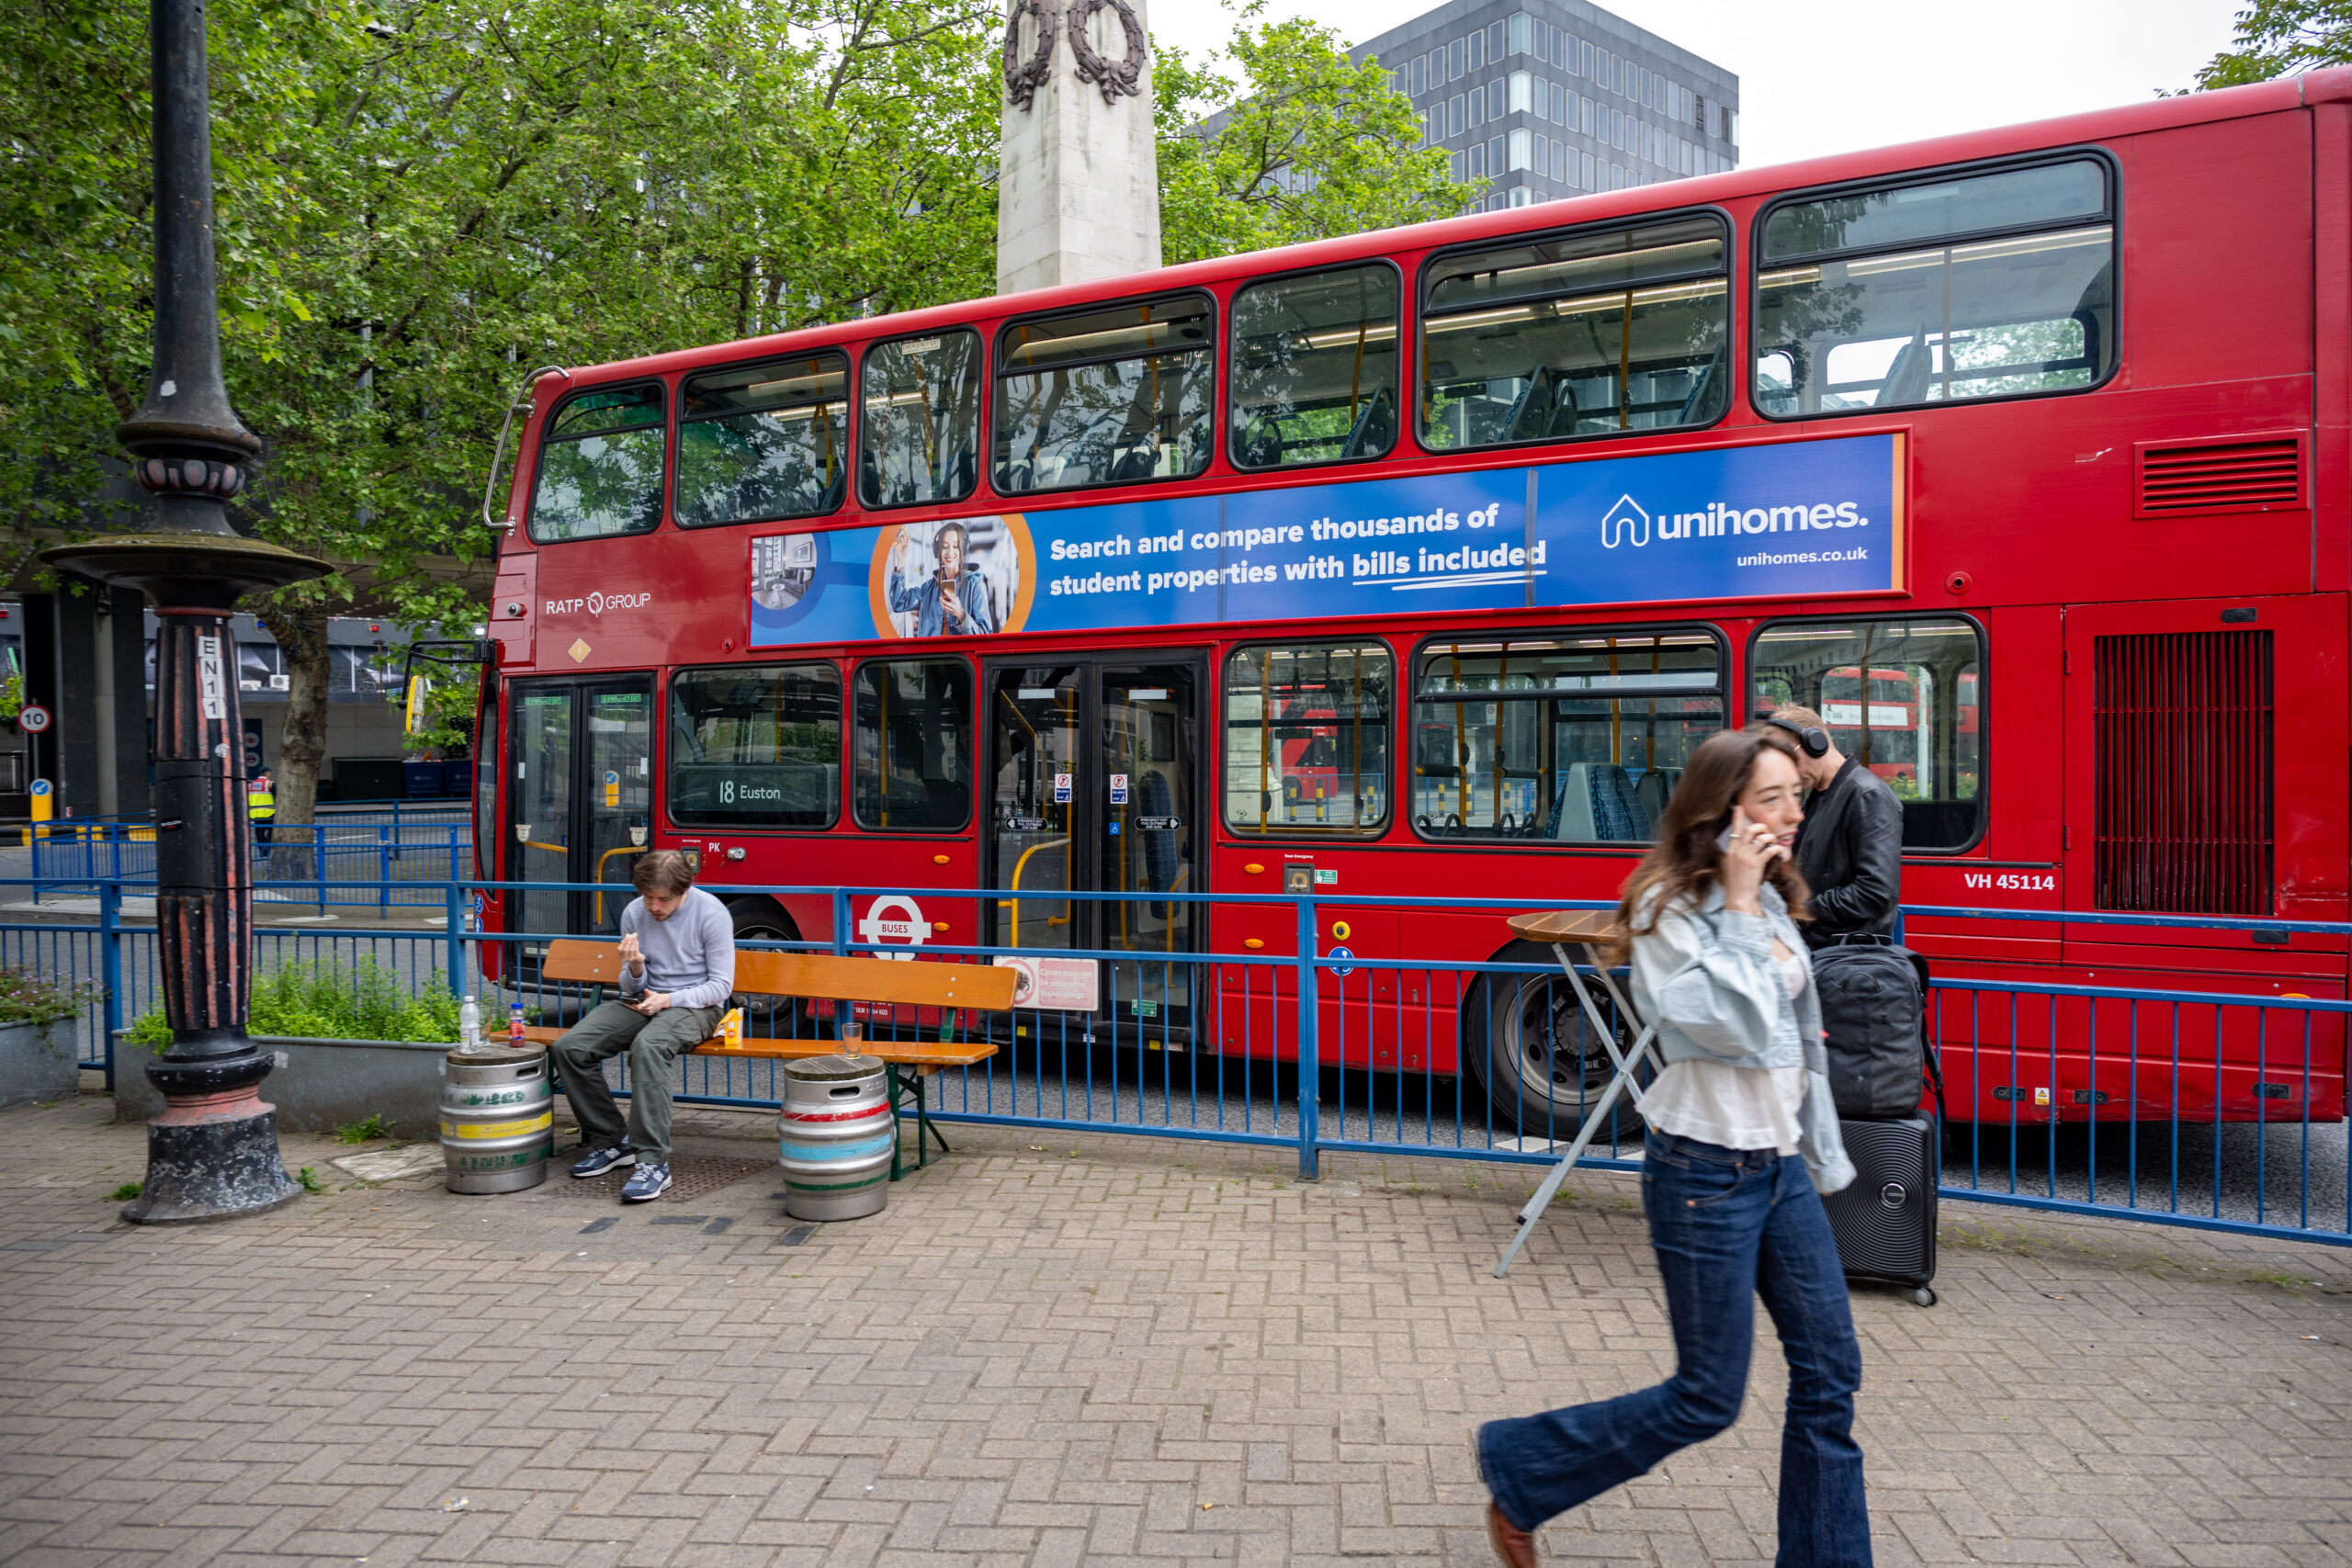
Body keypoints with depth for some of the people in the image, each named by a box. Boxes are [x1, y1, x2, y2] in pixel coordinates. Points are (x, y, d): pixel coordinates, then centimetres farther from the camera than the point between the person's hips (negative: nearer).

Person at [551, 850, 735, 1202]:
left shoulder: (711, 913, -11)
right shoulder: (634, 913, 3)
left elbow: (721, 985, -9)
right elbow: (631, 988, 9)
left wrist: (668, 1000, -19)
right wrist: (635, 968, -15)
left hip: (694, 1005, -6)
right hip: (643, 1001, 6)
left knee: (647, 1046, -38)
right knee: (569, 1046, -16)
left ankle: (653, 1161, -35)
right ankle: (611, 1140, -1)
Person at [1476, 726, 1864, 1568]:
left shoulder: (1771, 901, 9)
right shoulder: (1670, 910, -16)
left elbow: (1799, 1041, 17)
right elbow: (1739, 1028, -25)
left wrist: (1824, 1155, 19)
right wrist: (1738, 905, -22)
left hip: (1781, 1163, 8)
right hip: (1706, 1174, -8)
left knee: (1830, 1373, 11)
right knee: (1706, 1399, 2)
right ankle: (1517, 1469, 19)